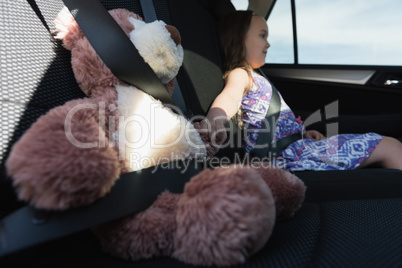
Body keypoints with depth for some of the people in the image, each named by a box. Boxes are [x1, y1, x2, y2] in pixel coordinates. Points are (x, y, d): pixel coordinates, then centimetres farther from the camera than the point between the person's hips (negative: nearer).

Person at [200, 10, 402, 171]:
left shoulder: (253, 77, 24)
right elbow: (230, 96, -32)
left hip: (294, 143, 10)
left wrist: (302, 132, 12)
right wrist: (215, 117, -51)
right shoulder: (239, 74, -6)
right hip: (289, 153, -10)